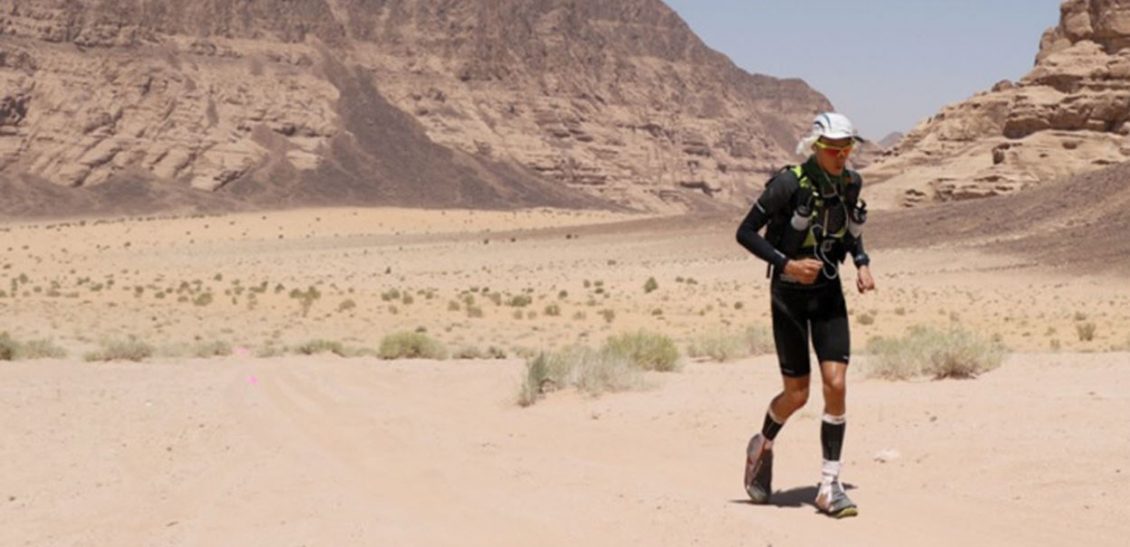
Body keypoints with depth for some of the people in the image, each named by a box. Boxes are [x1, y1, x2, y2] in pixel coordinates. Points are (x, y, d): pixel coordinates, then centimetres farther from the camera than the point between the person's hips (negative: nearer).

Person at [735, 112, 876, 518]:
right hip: (789, 293, -4)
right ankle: (763, 446, 32)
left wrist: (863, 264, 1)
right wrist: (787, 263, -24)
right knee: (797, 394, 0)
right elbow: (746, 233, -15)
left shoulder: (850, 183, 0)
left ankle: (829, 486, -1)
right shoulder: (789, 183, -17)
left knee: (836, 385, -8)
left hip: (828, 291, 4)